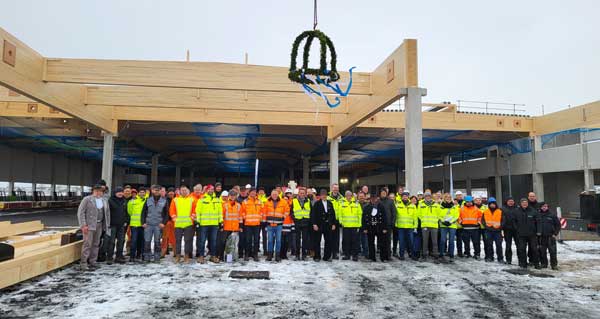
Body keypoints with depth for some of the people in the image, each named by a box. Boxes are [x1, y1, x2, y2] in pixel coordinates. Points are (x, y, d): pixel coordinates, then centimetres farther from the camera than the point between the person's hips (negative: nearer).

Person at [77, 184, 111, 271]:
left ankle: (92, 262, 19)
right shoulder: (87, 199, -4)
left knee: (96, 244, 10)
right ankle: (84, 264, -1)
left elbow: (107, 213, 16)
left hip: (99, 225, 6)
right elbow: (80, 212, -8)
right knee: (87, 244, -7)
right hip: (89, 225, -6)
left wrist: (107, 225, 10)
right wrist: (83, 225, -14)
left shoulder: (104, 201, 13)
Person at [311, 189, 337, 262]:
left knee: (329, 241, 4)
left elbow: (333, 214, 12)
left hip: (328, 225, 3)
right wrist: (314, 224, -13)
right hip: (319, 225, -3)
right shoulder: (317, 203, -1)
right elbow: (313, 214, -6)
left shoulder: (330, 203, 10)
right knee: (317, 241, 3)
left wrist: (334, 224, 5)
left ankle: (327, 256, 14)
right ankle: (317, 256, 12)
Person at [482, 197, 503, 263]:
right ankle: (489, 257, 16)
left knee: (499, 245, -2)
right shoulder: (485, 211, 7)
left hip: (497, 231, -1)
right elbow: (482, 220, 9)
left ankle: (500, 258, 5)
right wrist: (486, 225, -5)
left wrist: (500, 225, -11)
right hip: (489, 231, 1)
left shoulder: (500, 212, 4)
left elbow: (503, 220, 4)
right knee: (489, 245, 8)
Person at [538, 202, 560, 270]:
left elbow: (558, 225, 5)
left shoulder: (552, 215, 2)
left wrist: (555, 234, -2)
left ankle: (554, 265, 6)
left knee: (553, 252, -1)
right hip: (541, 237, 1)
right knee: (542, 252, 6)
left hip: (551, 237, -1)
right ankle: (544, 264, 17)